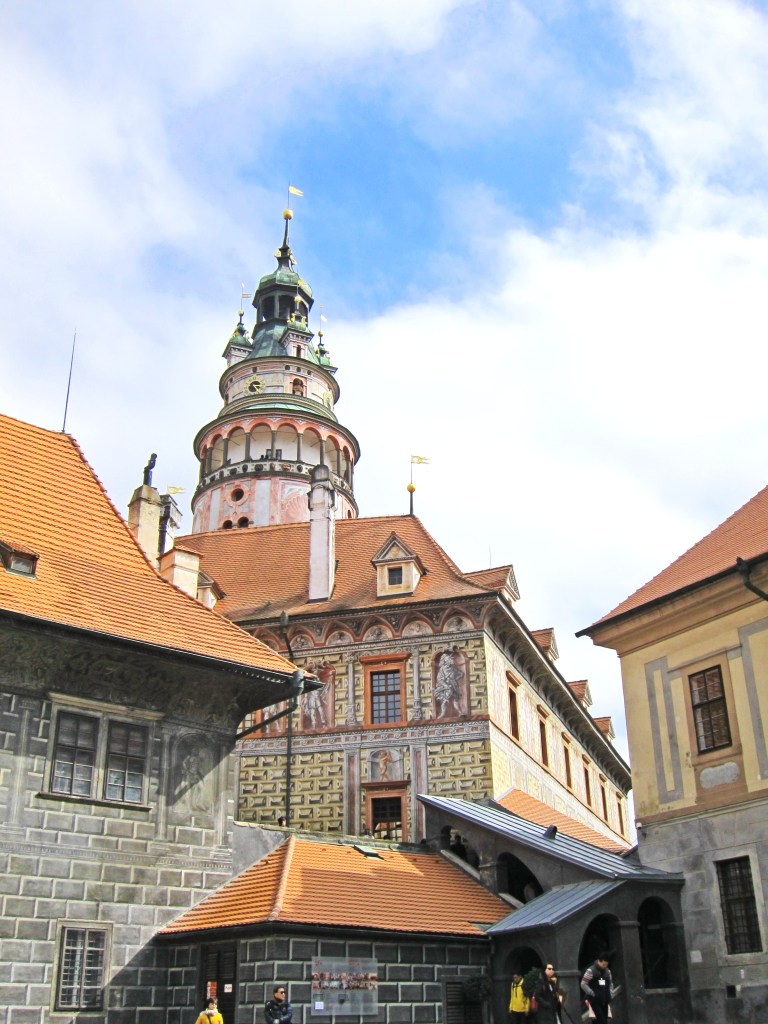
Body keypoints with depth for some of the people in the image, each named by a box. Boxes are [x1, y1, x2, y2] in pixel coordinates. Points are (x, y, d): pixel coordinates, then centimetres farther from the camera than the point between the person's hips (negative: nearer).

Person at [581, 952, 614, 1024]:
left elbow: (610, 984, 23)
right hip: (595, 1000, -6)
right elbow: (583, 984, -9)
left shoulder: (607, 972, 11)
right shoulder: (591, 971, -8)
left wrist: (610, 995, 8)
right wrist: (592, 994, -14)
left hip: (605, 1001, 6)